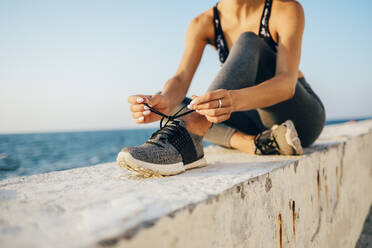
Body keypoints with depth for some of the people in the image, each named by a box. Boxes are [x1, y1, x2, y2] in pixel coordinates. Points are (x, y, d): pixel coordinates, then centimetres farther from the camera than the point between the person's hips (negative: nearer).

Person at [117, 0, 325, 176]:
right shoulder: (203, 24, -4)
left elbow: (287, 82, -30)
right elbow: (181, 79, -19)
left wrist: (235, 100, -51)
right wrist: (165, 101, -43)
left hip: (302, 115, -4)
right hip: (258, 121, 4)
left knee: (248, 42, -28)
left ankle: (189, 136, -47)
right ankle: (253, 142, -30)